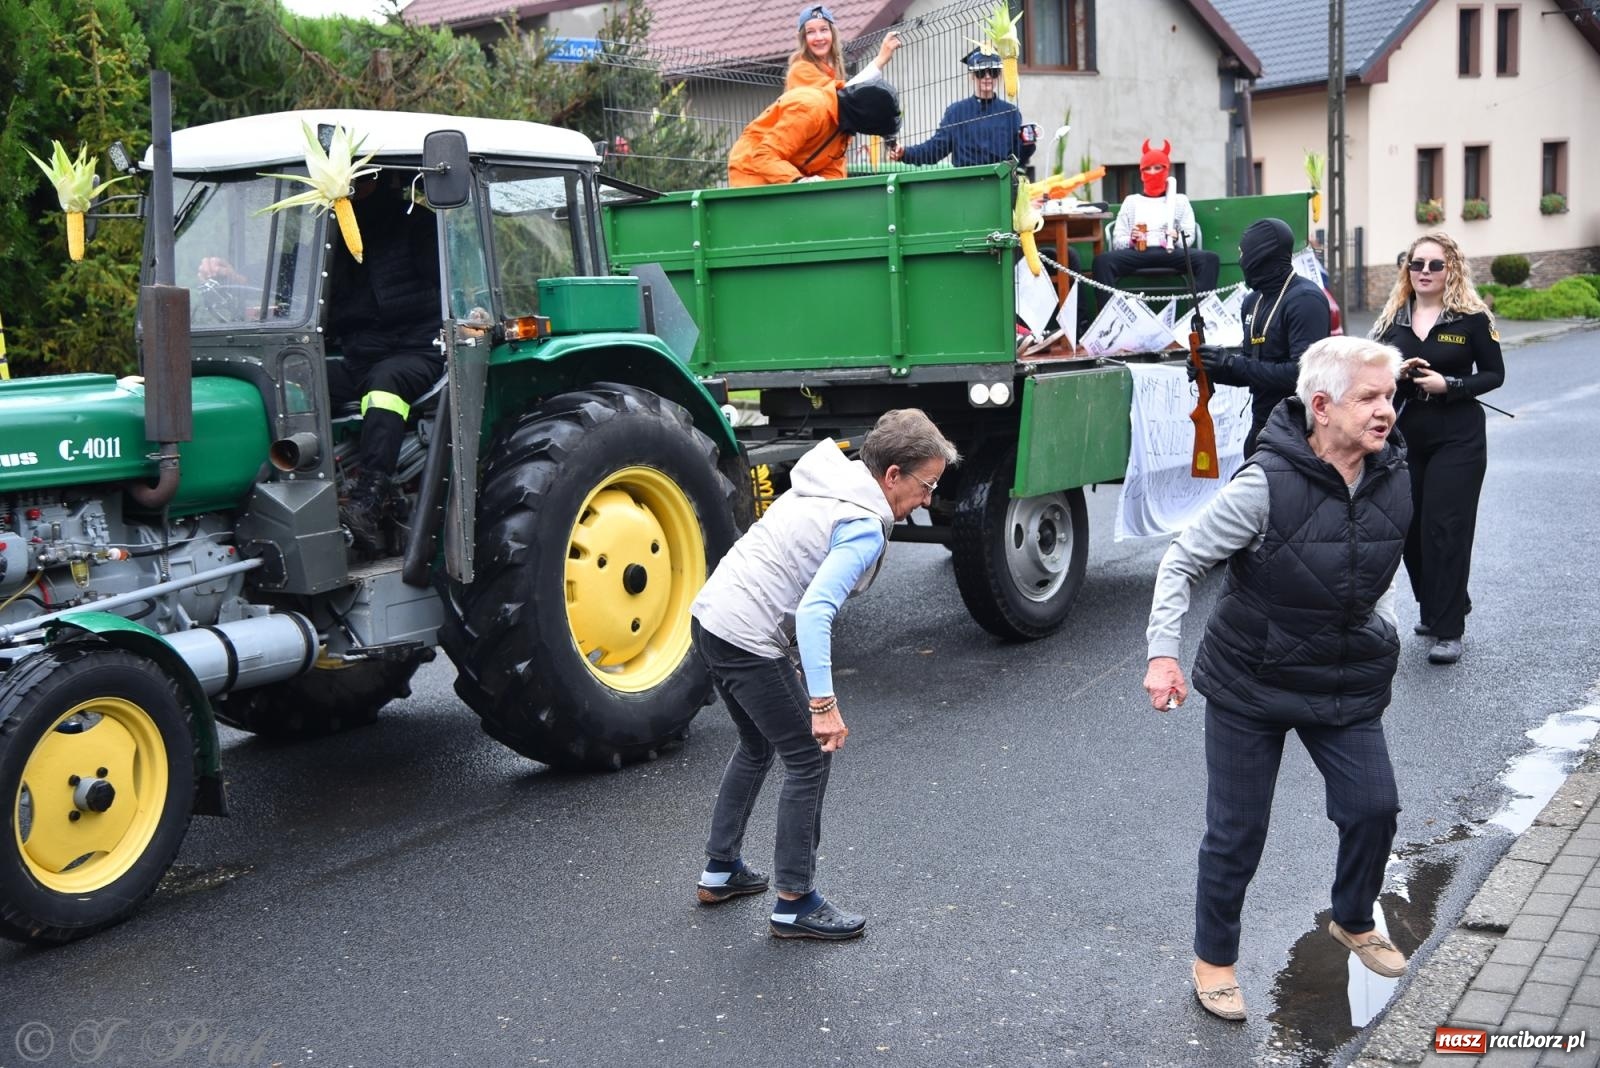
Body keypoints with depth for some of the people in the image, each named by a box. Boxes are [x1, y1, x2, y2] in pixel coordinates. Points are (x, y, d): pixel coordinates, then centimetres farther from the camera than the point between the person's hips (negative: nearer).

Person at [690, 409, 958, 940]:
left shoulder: (819, 486, 10)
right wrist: (823, 704, -30)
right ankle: (795, 904, 9)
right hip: (748, 640, -10)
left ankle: (720, 870, 35)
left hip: (710, 615, 10)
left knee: (758, 746, 26)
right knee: (809, 757, 2)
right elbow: (814, 612, -29)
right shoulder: (864, 528, -17)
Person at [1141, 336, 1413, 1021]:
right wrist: (1163, 651, -21)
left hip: (1347, 684, 5)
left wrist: (1380, 631, 9)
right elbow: (1182, 562, -16)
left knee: (1374, 808, 4)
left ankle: (1353, 922, 35)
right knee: (1236, 833, 5)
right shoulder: (1267, 485, -24)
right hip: (1250, 686, -4)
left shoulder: (1393, 480, -6)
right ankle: (1214, 959, 26)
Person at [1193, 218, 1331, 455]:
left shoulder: (1305, 300, -15)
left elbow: (1302, 372, -24)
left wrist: (1233, 364, -20)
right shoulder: (1254, 300, 11)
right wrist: (1215, 368, -2)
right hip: (1261, 427, 8)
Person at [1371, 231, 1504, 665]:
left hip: (1457, 441, -4)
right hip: (1404, 438, 4)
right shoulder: (1392, 319, 7)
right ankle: (1434, 610, 28)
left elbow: (1494, 374, 0)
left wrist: (1449, 385, -16)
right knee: (1409, 530, 7)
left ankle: (1448, 630, -2)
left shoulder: (1472, 318, -4)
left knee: (1445, 531, -8)